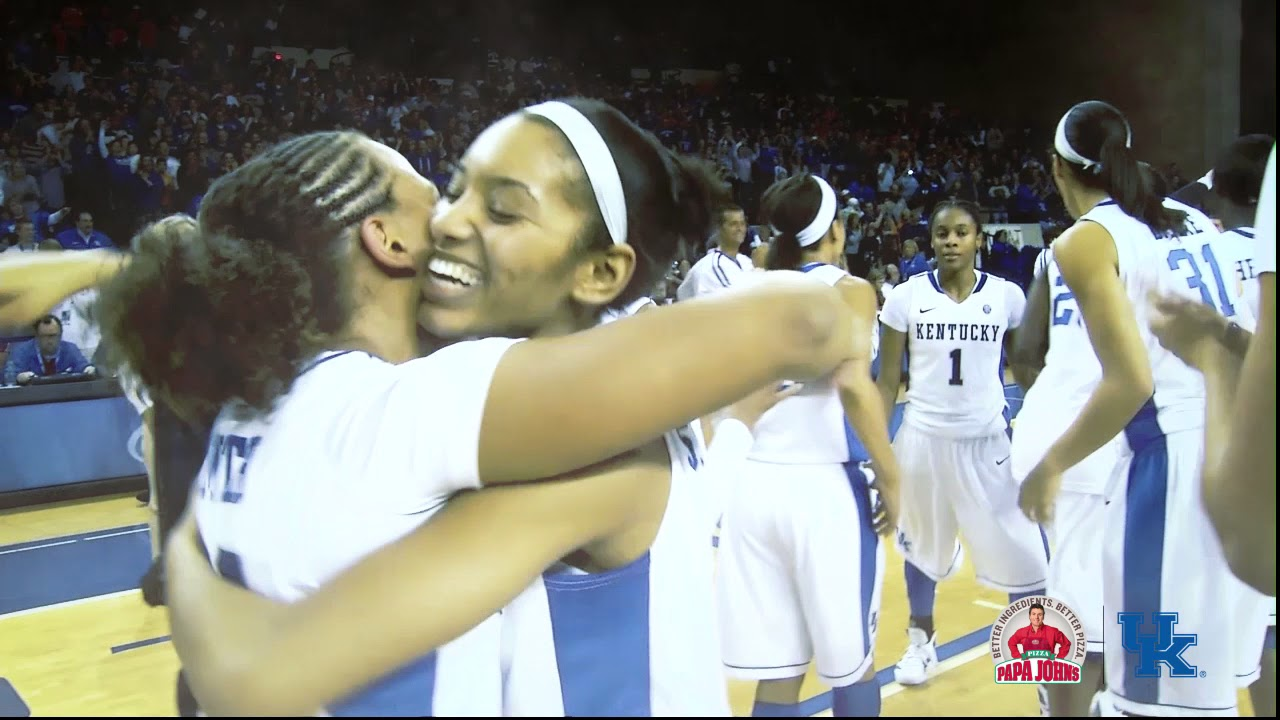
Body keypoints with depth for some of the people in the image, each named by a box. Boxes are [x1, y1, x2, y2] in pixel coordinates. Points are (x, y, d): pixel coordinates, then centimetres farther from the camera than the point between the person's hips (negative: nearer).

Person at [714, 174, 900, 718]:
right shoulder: (848, 289, -2)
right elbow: (853, 384, -18)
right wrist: (890, 476, -11)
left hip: (753, 484, 5)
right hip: (823, 486, -4)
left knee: (777, 674, 9)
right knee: (851, 661, 13)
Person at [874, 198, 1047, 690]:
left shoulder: (1007, 296, -3)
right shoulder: (905, 297, -5)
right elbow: (887, 380, 1)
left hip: (988, 440, 0)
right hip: (923, 438, 0)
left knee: (1022, 551, 0)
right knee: (921, 546, 15)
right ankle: (922, 640, 36)